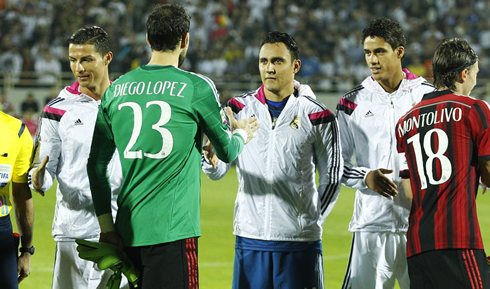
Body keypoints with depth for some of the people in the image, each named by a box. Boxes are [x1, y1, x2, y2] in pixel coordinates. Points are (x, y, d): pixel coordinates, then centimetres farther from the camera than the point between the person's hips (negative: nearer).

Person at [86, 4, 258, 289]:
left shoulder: (116, 90, 9)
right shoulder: (197, 87, -4)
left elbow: (96, 165, 10)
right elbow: (226, 152, 9)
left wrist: (107, 226, 15)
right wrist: (241, 134, 32)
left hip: (129, 230, 5)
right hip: (172, 229, -5)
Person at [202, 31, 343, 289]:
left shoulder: (315, 116, 1)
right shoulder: (239, 109, 6)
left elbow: (331, 178, 8)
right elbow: (217, 172, 3)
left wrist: (309, 222, 2)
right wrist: (212, 160, -19)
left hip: (299, 243, -2)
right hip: (249, 240, 2)